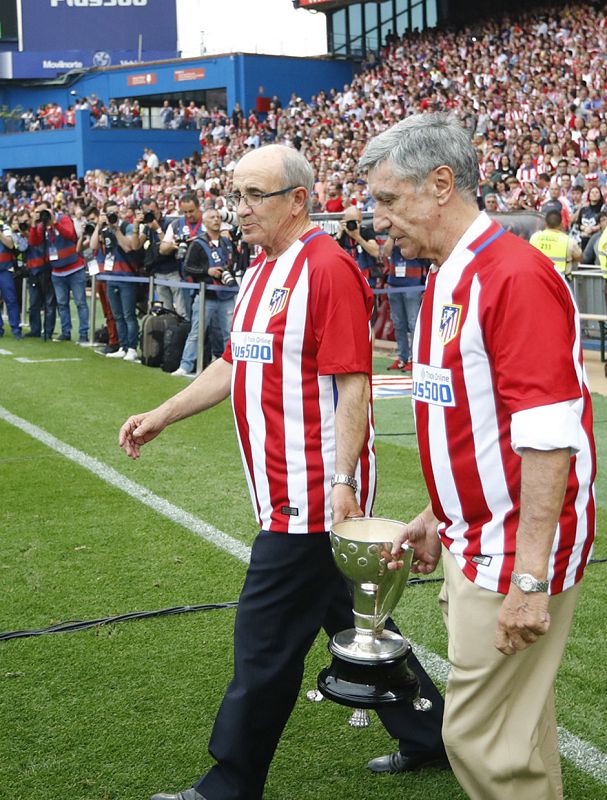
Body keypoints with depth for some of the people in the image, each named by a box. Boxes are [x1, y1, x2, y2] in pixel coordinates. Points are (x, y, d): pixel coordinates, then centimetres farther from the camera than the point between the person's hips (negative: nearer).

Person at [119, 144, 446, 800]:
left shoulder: (327, 268, -15)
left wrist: (342, 483, -23)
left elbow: (352, 386, -19)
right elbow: (233, 365, 23)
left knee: (264, 641, -1)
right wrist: (161, 416, 22)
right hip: (289, 495, 10)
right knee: (350, 620, 18)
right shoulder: (259, 273, 14)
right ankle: (429, 738, 32)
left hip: (313, 494, -9)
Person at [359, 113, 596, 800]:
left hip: (513, 555, -9)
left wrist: (529, 575, -24)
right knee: (516, 735, 18)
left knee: (485, 742, -2)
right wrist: (440, 517, 22)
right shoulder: (448, 279, 12)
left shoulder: (516, 276, -19)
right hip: (473, 544, 9)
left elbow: (547, 436, -23)